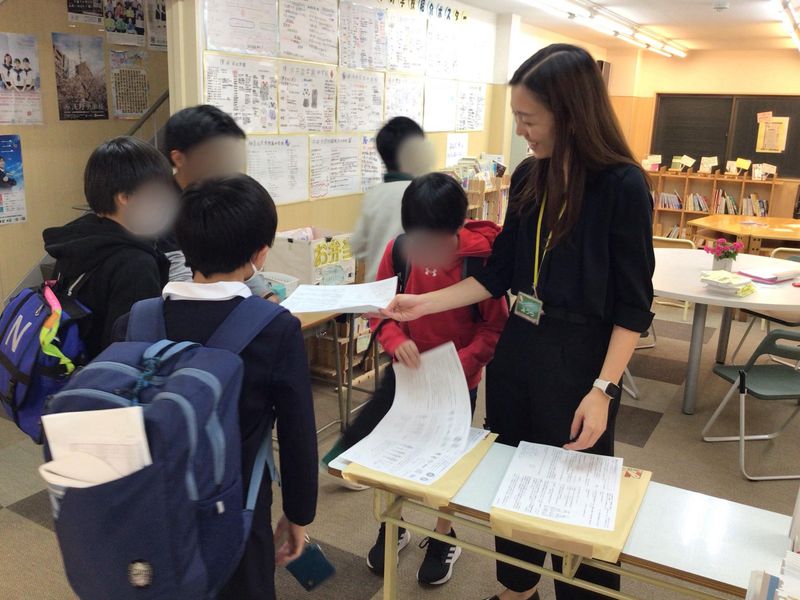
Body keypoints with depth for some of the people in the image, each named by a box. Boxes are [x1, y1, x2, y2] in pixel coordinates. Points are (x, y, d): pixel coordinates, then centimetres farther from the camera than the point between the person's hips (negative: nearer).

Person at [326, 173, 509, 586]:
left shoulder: (482, 258, -23)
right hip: (405, 373, 3)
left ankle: (443, 538, 40)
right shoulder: (399, 250, -14)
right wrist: (396, 341, -22)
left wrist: (460, 363, -27)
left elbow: (495, 327, -14)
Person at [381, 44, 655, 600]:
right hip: (516, 350, 6)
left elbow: (633, 305, -13)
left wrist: (603, 390, -19)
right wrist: (424, 304, 0)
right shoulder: (529, 177, 3)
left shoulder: (623, 186, -15)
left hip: (579, 360, -6)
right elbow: (499, 273, 7)